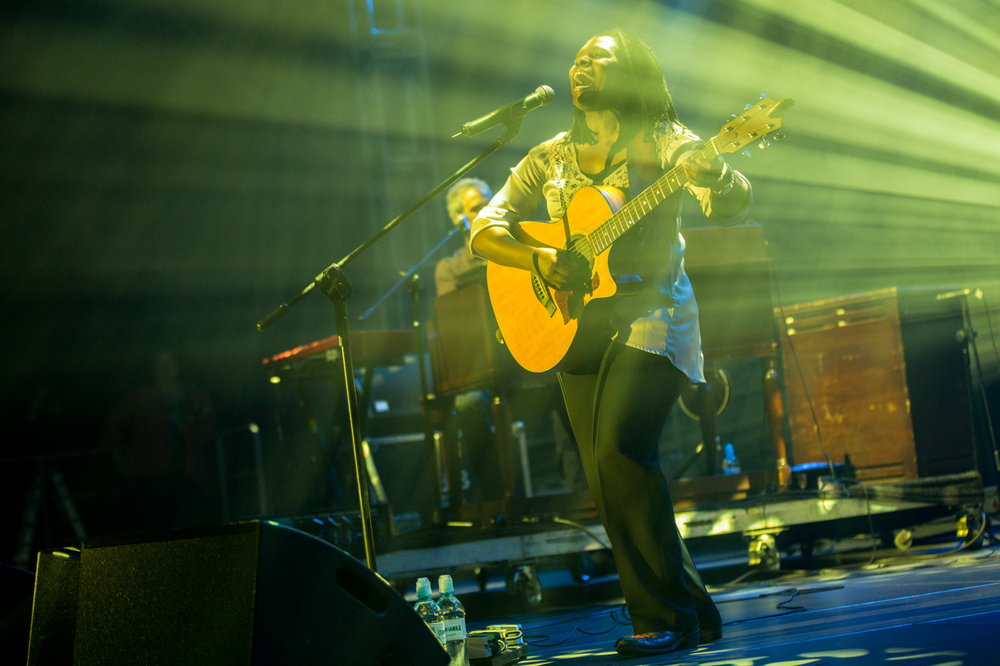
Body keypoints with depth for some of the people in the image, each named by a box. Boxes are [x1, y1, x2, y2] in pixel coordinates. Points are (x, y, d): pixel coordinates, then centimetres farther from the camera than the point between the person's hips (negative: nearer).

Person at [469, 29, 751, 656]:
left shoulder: (660, 141, -1)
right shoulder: (549, 158, 12)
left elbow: (733, 203, -15)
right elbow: (484, 230, 8)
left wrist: (712, 174, -39)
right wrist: (540, 258, -11)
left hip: (651, 317, -5)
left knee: (620, 449, -23)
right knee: (608, 481, 2)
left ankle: (666, 614, -12)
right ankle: (694, 611, 14)